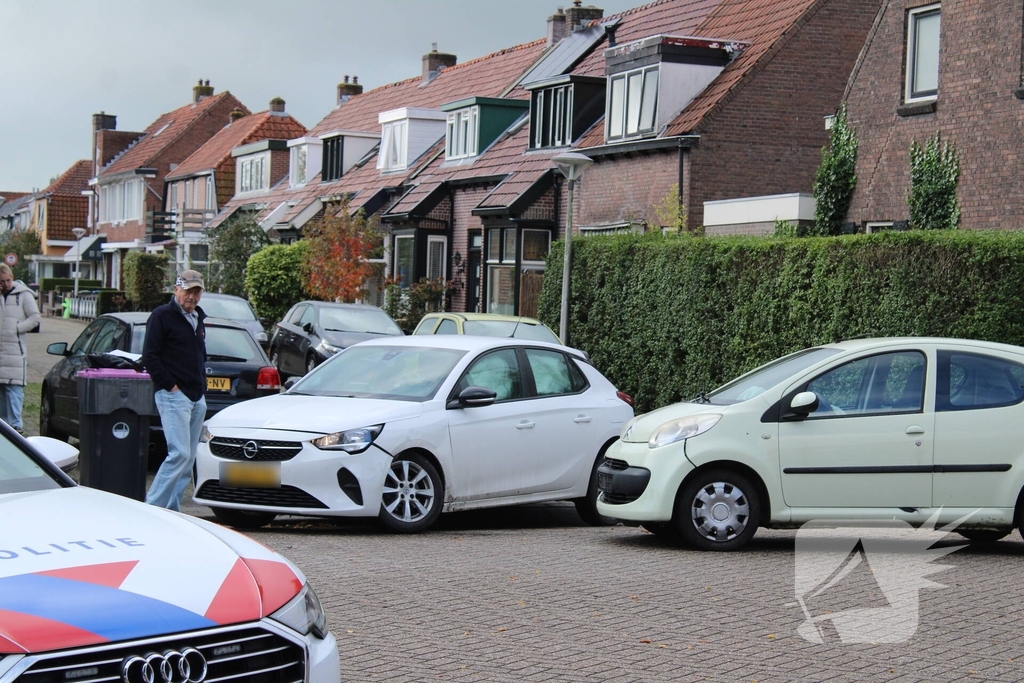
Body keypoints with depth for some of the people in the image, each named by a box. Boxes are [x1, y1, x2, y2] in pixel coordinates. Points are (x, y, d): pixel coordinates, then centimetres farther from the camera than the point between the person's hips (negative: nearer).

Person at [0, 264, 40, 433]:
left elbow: (35, 318, -4)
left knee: (14, 388, -9)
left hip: (15, 348, -5)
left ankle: (15, 425, -11)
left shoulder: (24, 295, 0)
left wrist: (15, 329, -10)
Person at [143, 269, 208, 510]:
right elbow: (149, 356, -10)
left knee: (188, 459, 7)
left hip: (198, 399, 8)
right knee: (179, 454, -17)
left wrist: (202, 387, 14)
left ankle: (171, 511, 12)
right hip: (173, 396, -8)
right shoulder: (162, 316, -5)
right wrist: (170, 385, -14)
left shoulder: (198, 319, 20)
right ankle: (152, 507, -13)